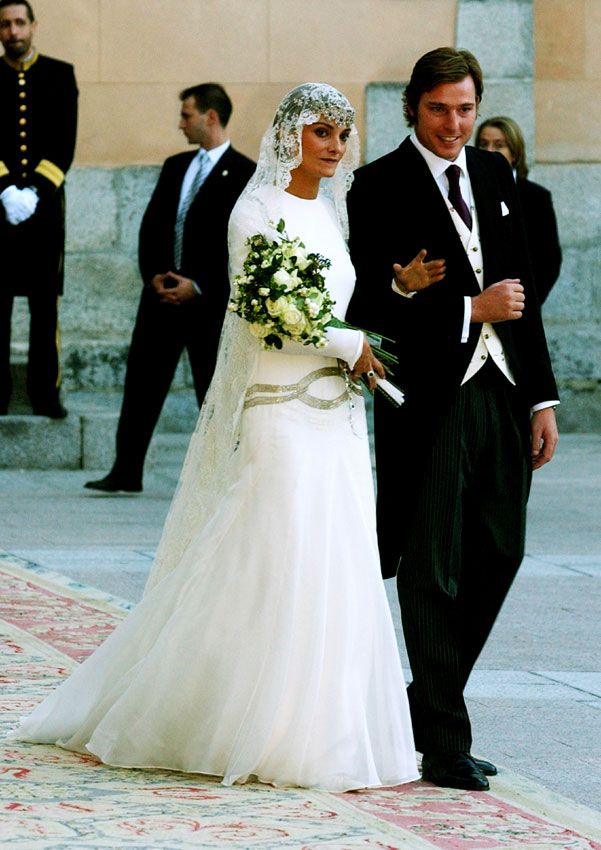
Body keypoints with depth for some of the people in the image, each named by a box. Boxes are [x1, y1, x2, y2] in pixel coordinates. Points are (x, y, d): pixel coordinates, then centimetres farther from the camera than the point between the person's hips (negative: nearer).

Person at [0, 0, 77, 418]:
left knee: (45, 303, 2)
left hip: (44, 201, 0)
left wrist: (34, 191, -10)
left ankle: (46, 392, 7)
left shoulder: (60, 74, 6)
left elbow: (65, 143, 0)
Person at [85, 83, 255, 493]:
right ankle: (127, 471, 5)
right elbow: (151, 226, 13)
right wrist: (153, 275, -3)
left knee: (214, 390, 1)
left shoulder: (244, 174, -5)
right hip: (162, 292, 5)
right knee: (142, 382, 2)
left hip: (210, 300, -5)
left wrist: (197, 286, -14)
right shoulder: (175, 167, 14)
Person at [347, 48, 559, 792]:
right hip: (431, 399, -6)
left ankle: (429, 705, 23)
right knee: (433, 571, -2)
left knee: (497, 556, 9)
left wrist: (541, 397, 12)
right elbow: (373, 304, -11)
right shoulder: (380, 186, -5)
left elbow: (521, 291, 16)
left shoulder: (494, 175, 14)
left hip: (501, 393, 6)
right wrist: (470, 310, -14)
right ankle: (444, 745, 1)